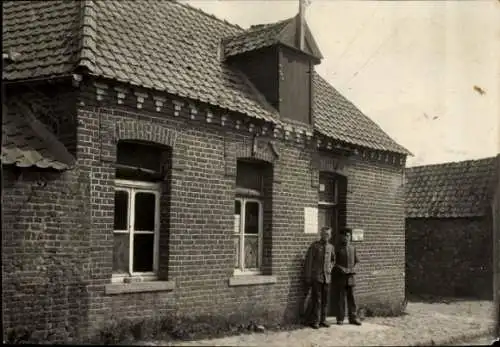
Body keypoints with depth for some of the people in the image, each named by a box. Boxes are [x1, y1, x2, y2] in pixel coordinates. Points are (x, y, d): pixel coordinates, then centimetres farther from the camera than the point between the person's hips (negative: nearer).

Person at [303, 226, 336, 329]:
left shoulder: (331, 247, 10)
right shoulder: (314, 245, -4)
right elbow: (308, 262, -4)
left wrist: (330, 268, 9)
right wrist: (307, 277, -7)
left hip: (327, 277, 4)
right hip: (316, 277, -4)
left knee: (325, 300, 6)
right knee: (316, 300, -4)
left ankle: (322, 320, 16)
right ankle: (315, 321, 3)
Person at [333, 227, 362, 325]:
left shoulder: (353, 248, 9)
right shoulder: (337, 249, -2)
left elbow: (356, 261, 14)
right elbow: (333, 262, -2)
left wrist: (352, 269, -2)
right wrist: (341, 268, -14)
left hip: (350, 276, 3)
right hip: (339, 277, -3)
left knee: (351, 298, 5)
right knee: (340, 298, 2)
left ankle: (353, 318, 12)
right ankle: (340, 318, 10)